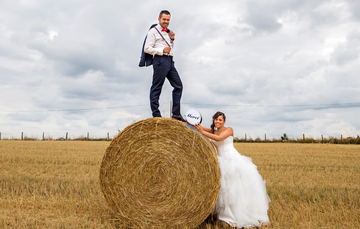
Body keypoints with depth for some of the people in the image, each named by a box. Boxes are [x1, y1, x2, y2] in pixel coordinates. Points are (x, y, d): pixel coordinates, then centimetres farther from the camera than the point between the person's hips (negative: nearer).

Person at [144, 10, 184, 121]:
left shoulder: (168, 32, 24)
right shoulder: (153, 31, 1)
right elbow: (147, 48, -7)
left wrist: (172, 39, 15)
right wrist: (162, 51, -16)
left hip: (170, 61, 8)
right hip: (160, 60, -8)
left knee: (178, 85, 4)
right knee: (156, 87, -6)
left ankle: (176, 114, 7)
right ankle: (156, 115, -4)